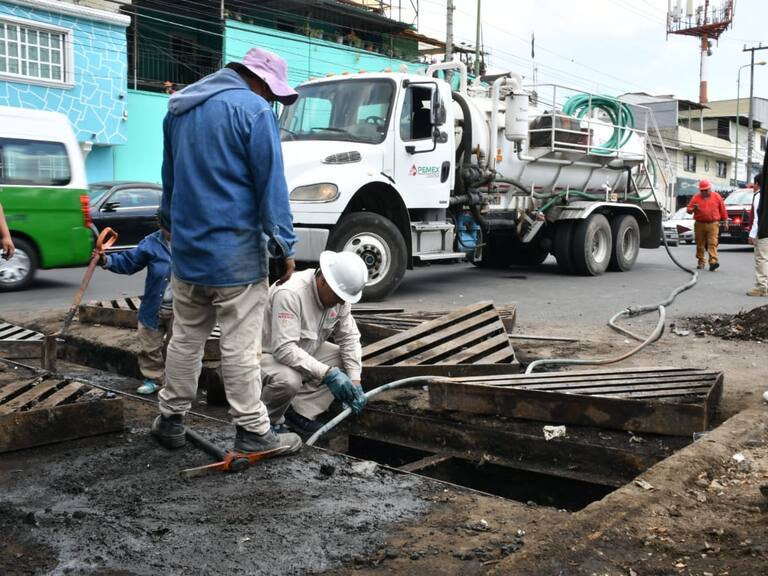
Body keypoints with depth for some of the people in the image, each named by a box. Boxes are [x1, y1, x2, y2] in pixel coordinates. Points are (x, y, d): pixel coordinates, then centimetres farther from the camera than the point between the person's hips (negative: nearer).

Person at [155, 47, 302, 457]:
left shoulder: (179, 107, 15)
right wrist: (283, 246, -8)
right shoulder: (252, 109, -10)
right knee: (240, 347, -1)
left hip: (186, 248, 7)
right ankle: (253, 432, 7)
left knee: (185, 339, 17)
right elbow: (271, 184, -13)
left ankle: (170, 419, 26)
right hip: (236, 252, -7)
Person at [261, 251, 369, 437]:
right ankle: (266, 420, -5)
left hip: (305, 352, 8)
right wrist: (327, 373, -39)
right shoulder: (290, 293, -33)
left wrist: (355, 382, -15)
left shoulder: (340, 296, -9)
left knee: (348, 360, -8)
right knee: (289, 380, -37)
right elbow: (284, 349, -37)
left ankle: (300, 413, -4)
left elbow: (349, 338, -3)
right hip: (268, 354, -8)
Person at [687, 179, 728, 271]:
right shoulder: (696, 198, 8)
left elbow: (722, 209, 11)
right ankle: (701, 262, 17)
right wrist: (693, 209, -16)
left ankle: (713, 262, -20)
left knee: (712, 244, -12)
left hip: (713, 224, -2)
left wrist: (724, 221, 9)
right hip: (699, 224, 2)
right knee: (700, 245, 7)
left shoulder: (716, 196, 8)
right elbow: (688, 209, 6)